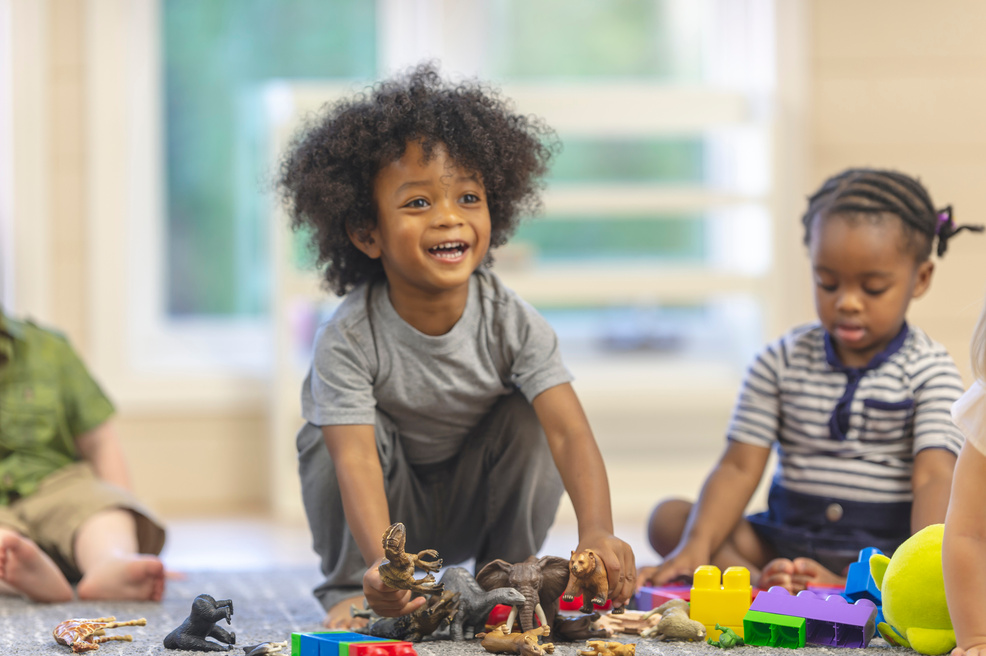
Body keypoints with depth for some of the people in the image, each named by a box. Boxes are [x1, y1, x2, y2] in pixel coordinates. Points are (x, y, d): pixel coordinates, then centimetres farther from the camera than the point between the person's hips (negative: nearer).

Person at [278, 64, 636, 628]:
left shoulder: (513, 324, -21)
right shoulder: (348, 341, -28)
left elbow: (570, 432, -32)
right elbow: (356, 459, -39)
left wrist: (597, 531, -52)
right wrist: (383, 561, -59)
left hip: (473, 509, 2)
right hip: (388, 511, -2)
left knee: (530, 417, -22)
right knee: (362, 426, -29)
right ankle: (350, 591, -9)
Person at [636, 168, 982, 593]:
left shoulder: (928, 370, -1)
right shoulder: (781, 362, 6)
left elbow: (934, 478, -13)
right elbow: (739, 467, -1)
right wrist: (696, 547, -19)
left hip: (883, 553, -3)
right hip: (784, 540, 3)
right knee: (669, 518, -13)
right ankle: (766, 586, -33)